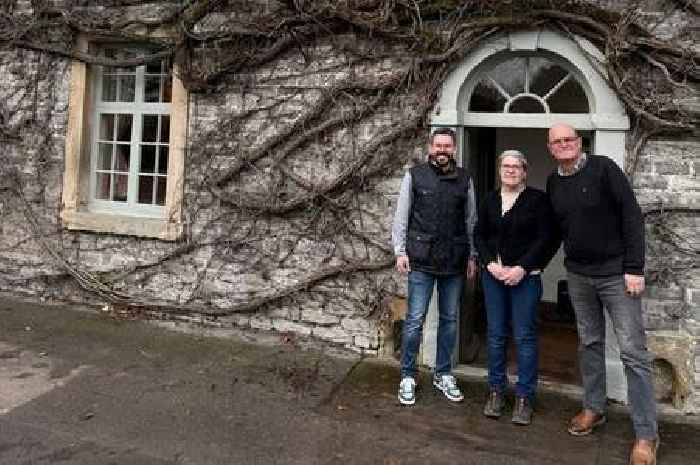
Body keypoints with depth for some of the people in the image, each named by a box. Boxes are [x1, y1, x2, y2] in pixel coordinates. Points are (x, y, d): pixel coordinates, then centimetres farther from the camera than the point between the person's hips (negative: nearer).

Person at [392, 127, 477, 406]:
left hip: (455, 262, 3)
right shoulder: (415, 175, 1)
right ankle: (408, 376, 14)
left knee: (449, 319, 11)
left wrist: (472, 255, 7)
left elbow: (471, 220, 10)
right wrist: (400, 251, -5)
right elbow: (401, 216, 1)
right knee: (415, 320, 0)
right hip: (421, 260, -3)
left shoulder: (464, 179, 7)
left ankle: (443, 374, 26)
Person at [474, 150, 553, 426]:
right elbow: (479, 235, 9)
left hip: (525, 276, -3)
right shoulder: (490, 200, 11)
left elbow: (544, 238, -7)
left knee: (525, 336, -1)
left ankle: (524, 397, 9)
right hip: (494, 275, 4)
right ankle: (496, 390, 19)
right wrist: (490, 263, -7)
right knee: (496, 334, 7)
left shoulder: (537, 199, -2)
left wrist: (522, 268, -15)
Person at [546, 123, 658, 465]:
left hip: (616, 273, -5)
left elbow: (632, 215, -11)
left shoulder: (603, 168, -9)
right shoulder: (553, 182, 6)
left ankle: (646, 434, 4)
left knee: (633, 352, -4)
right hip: (578, 276, 5)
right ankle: (593, 409, 29)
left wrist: (634, 268, -15)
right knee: (589, 344, 14)